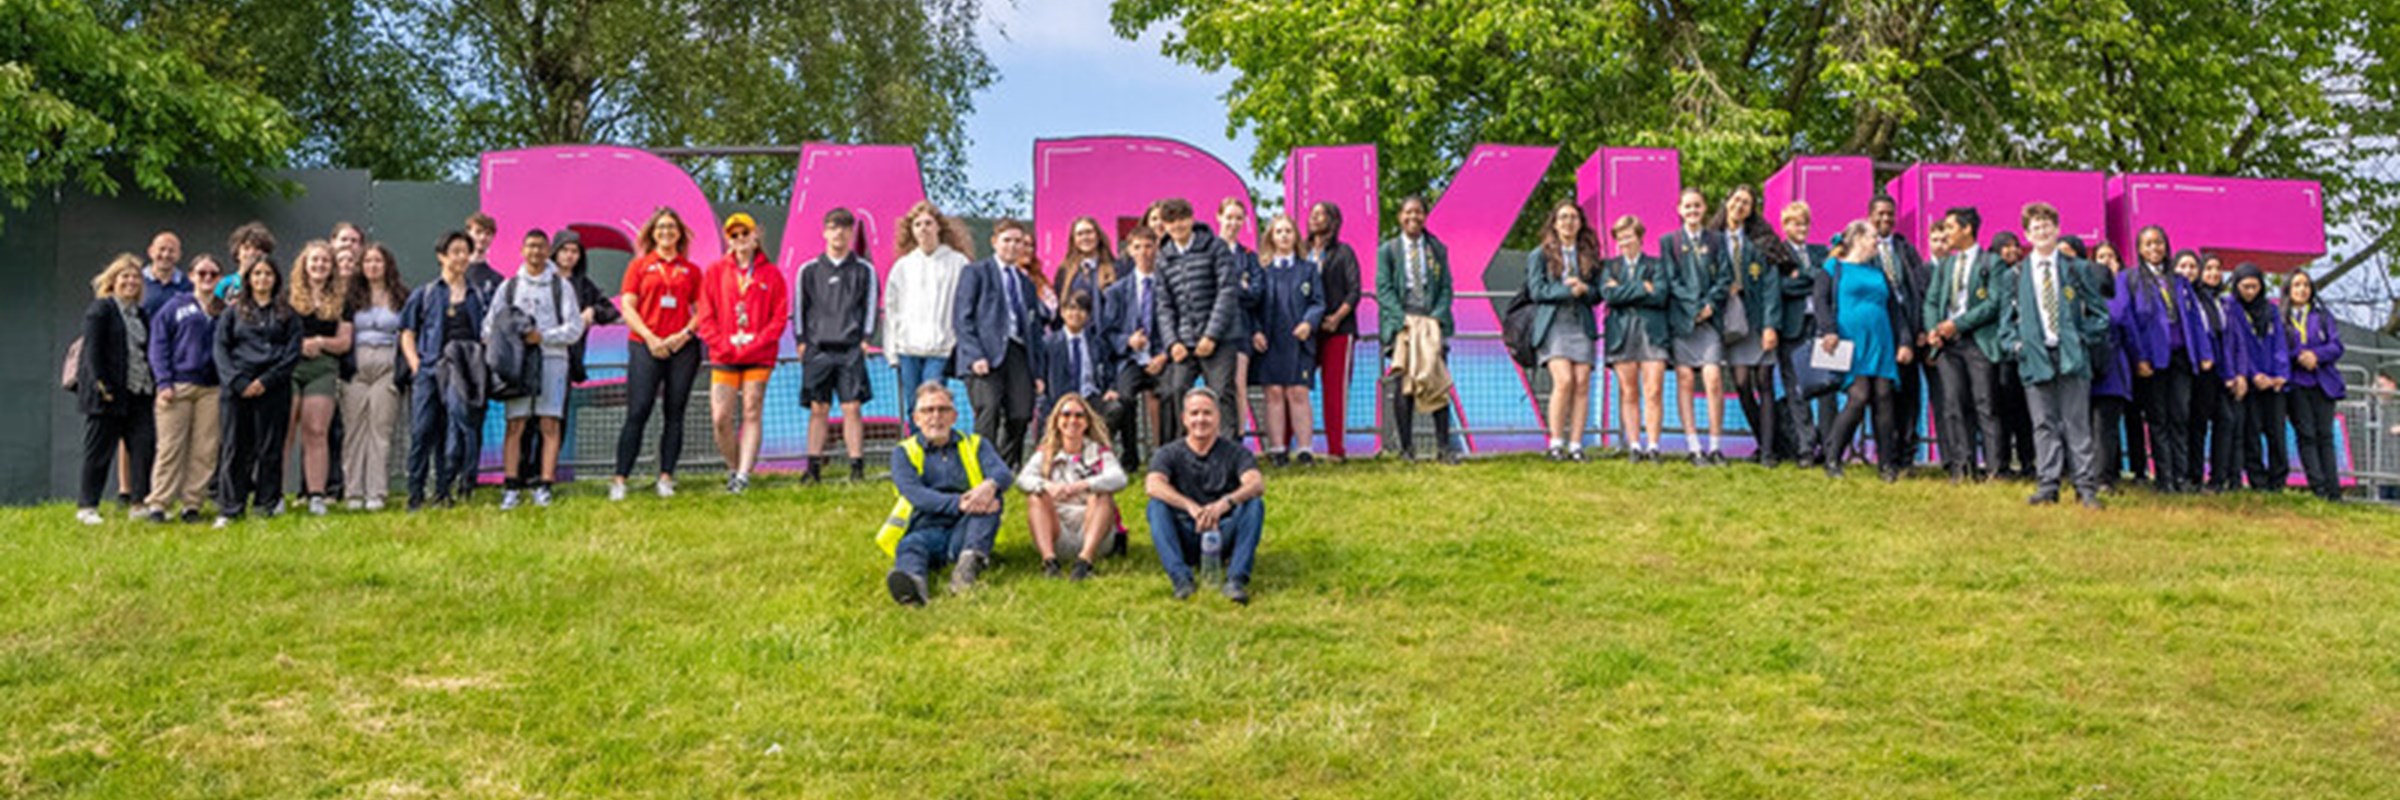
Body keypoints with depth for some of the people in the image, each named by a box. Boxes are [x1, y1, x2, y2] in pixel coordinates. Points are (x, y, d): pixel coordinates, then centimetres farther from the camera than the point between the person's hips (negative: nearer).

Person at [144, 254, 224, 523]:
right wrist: (163, 382, -5)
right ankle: (158, 503, 2)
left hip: (211, 389, 2)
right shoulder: (175, 307, 8)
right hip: (178, 387, -2)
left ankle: (192, 503, 6)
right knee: (170, 447, -3)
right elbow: (158, 346, 4)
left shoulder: (226, 311, 13)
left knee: (205, 451, 0)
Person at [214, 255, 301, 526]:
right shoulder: (233, 310, 11)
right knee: (234, 449, -1)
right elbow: (220, 349, 5)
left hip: (273, 389, 0)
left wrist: (266, 381, -8)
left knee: (270, 449, 2)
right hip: (236, 389, 0)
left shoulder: (287, 313, 10)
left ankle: (269, 508, 7)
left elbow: (293, 353, 3)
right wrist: (237, 381, -9)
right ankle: (229, 511, 2)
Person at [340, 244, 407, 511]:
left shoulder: (401, 297, 8)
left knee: (381, 429, -3)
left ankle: (377, 492, -2)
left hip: (387, 367, -1)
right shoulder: (353, 297, 12)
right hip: (357, 367, 1)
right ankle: (353, 492, 2)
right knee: (355, 428, 0)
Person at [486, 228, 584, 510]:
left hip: (552, 359, -1)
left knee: (549, 424, -6)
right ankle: (512, 487, -6)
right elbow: (490, 325, 12)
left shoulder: (560, 286, 10)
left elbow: (575, 327, 3)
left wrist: (543, 336, -10)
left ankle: (544, 486, -4)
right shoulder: (508, 286, 16)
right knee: (515, 424, -5)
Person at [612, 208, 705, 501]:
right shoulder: (640, 265, 8)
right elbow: (627, 306, 2)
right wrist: (650, 338, -9)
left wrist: (685, 333, -9)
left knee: (675, 415, 2)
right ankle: (619, 479, -7)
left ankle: (666, 477, 7)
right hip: (645, 346, -2)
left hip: (682, 348, 2)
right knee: (637, 413, -7)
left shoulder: (691, 270, 12)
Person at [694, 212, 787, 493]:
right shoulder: (715, 272, 8)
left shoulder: (771, 274, 6)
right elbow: (705, 317, 5)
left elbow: (779, 318, 2)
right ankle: (732, 468, 14)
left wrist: (755, 343, -10)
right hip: (724, 356, 1)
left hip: (759, 356, -1)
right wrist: (726, 344, -7)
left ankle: (744, 475, -5)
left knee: (752, 414, -4)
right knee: (720, 417, -5)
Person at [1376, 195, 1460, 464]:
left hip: (1432, 321, 1)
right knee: (1402, 384, -7)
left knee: (1437, 381, -7)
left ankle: (1443, 445, -5)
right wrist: (1402, 319, -10)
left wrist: (1437, 317, -5)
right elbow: (1383, 290, 2)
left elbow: (1446, 288, 11)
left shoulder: (1437, 249, 14)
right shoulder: (1388, 250, 9)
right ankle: (1406, 447, -4)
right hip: (1401, 323, -1)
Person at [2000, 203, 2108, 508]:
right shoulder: (2017, 274, 10)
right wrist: (2014, 343, -2)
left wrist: (2085, 337, -3)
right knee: (2044, 425, 2)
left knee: (2077, 423, -1)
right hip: (2035, 357, 1)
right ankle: (2047, 486, 5)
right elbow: (2007, 316, 14)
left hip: (2072, 355, -1)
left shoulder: (2075, 269, 8)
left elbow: (2098, 311, 11)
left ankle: (2086, 487, 1)